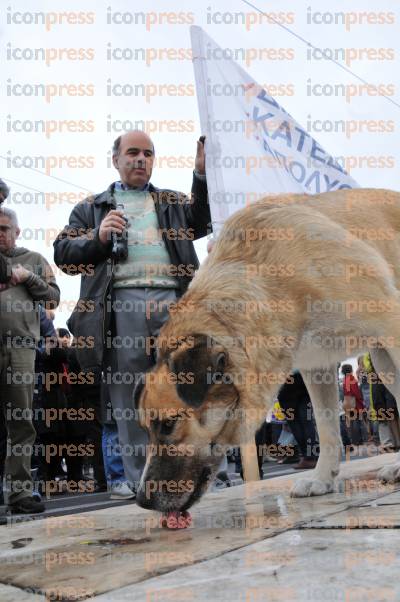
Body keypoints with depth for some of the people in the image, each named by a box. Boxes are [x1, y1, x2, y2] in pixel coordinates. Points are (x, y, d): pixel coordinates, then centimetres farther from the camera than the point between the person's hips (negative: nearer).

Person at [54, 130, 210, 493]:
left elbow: (200, 225, 8)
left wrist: (202, 175, -3)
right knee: (130, 402, -1)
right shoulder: (92, 207, 22)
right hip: (121, 303, -1)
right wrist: (98, 238, -5)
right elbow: (63, 253, 14)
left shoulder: (174, 202, 27)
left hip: (172, 298, 1)